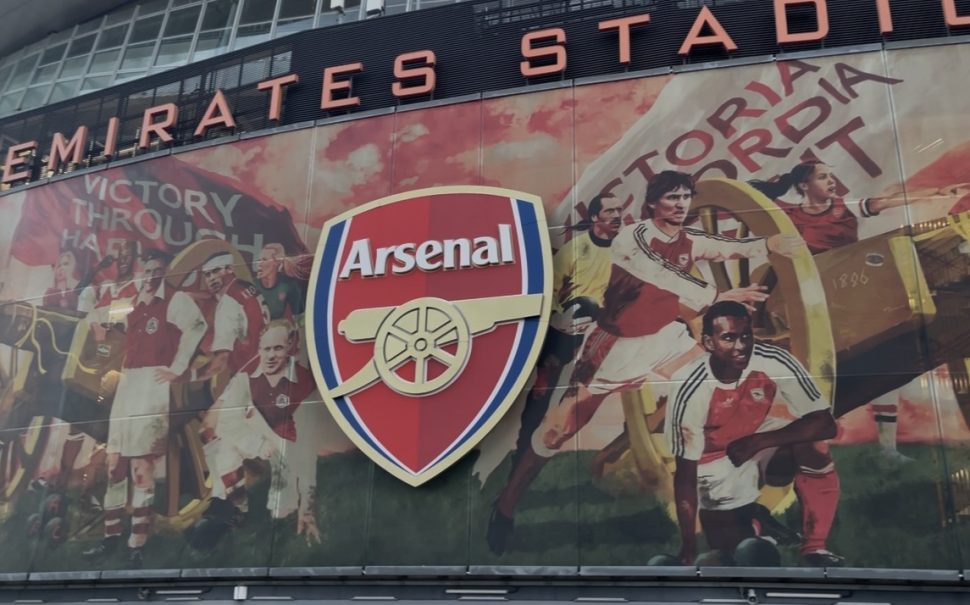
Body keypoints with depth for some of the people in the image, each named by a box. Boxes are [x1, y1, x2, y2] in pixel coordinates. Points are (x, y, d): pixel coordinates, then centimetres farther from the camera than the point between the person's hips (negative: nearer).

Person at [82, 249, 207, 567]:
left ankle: (137, 543, -5)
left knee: (140, 463, -10)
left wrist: (177, 369, -20)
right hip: (128, 383, 8)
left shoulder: (176, 300, -5)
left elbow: (197, 327, -22)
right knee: (115, 461, 9)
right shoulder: (133, 304, 17)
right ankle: (112, 535, 18)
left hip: (153, 383, -8)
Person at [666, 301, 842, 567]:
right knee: (733, 550, -9)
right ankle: (747, 515, 26)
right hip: (715, 460, -2)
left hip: (761, 442, 2)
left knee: (813, 445, -28)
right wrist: (688, 546, -22)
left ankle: (814, 549, -11)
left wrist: (758, 441, -32)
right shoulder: (690, 391, -30)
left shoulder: (775, 362, -25)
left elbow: (825, 424, -24)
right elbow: (685, 474, -22)